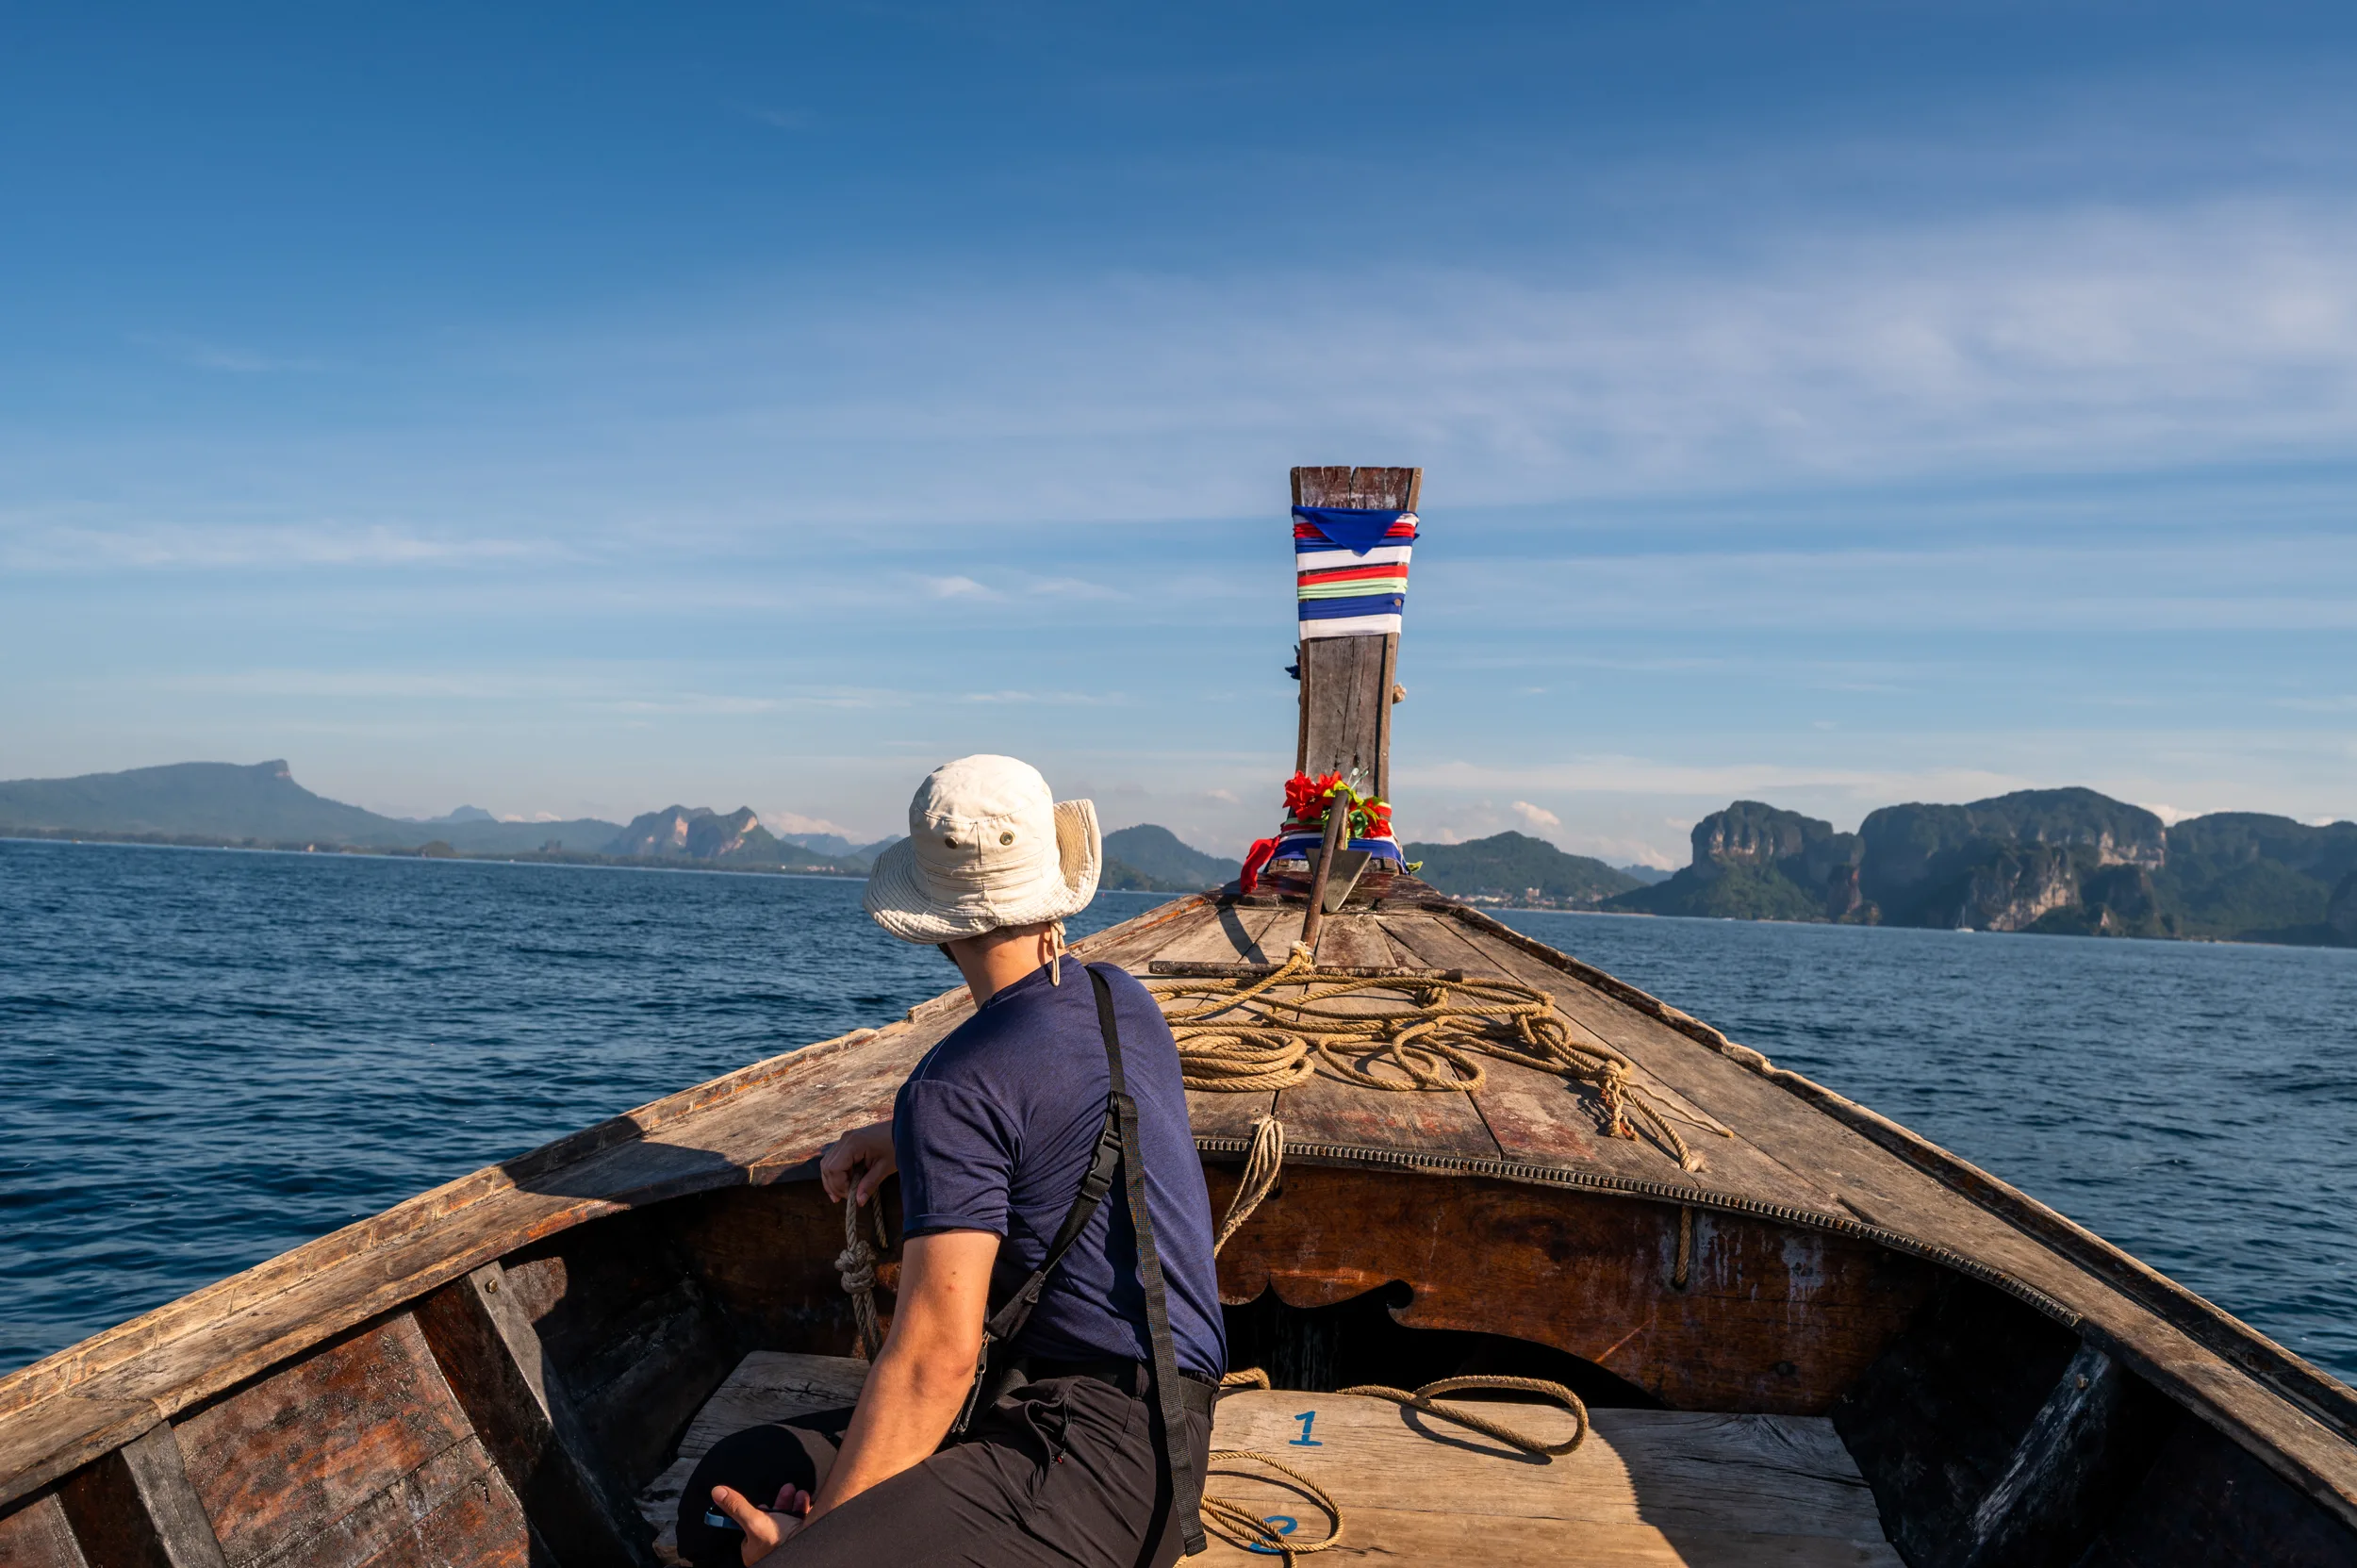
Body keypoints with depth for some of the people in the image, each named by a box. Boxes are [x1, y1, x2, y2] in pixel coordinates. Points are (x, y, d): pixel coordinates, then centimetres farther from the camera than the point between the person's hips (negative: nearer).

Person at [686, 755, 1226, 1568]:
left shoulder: (955, 1088, -16)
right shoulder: (1125, 1000, 10)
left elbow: (936, 1355, -19)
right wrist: (903, 1139, 24)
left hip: (1100, 1448, -9)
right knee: (729, 1482, 5)